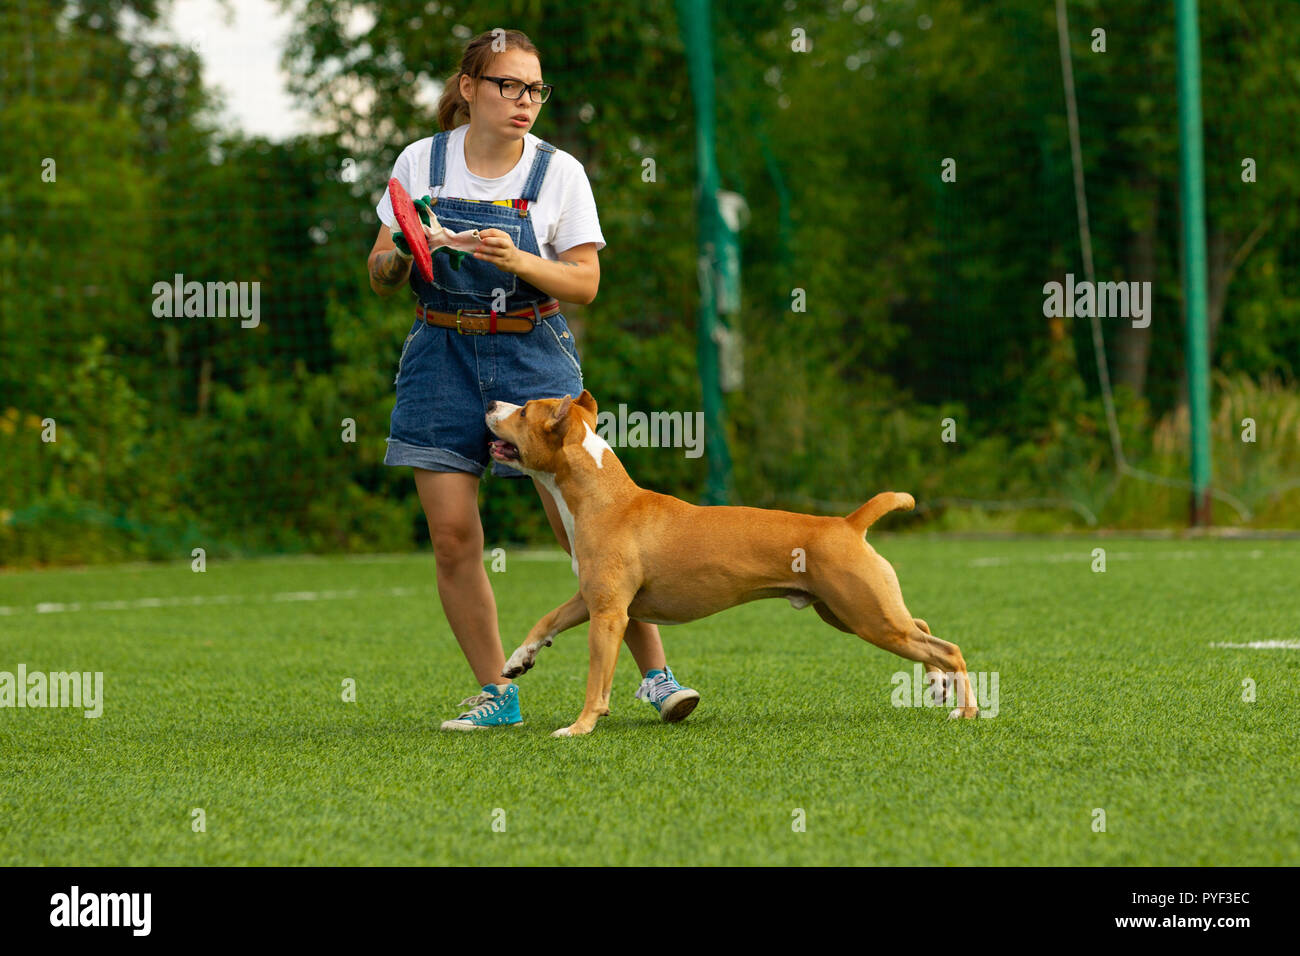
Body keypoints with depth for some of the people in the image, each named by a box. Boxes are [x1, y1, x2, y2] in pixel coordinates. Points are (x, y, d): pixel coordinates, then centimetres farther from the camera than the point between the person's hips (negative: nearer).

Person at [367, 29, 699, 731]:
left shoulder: (558, 172, -2)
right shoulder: (421, 162, 2)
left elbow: (584, 282, -3)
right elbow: (379, 277, 6)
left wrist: (519, 261, -21)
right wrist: (401, 255, -17)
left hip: (532, 353, -2)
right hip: (442, 357, 2)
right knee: (452, 541, -3)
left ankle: (655, 674, 1)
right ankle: (495, 696, 8)